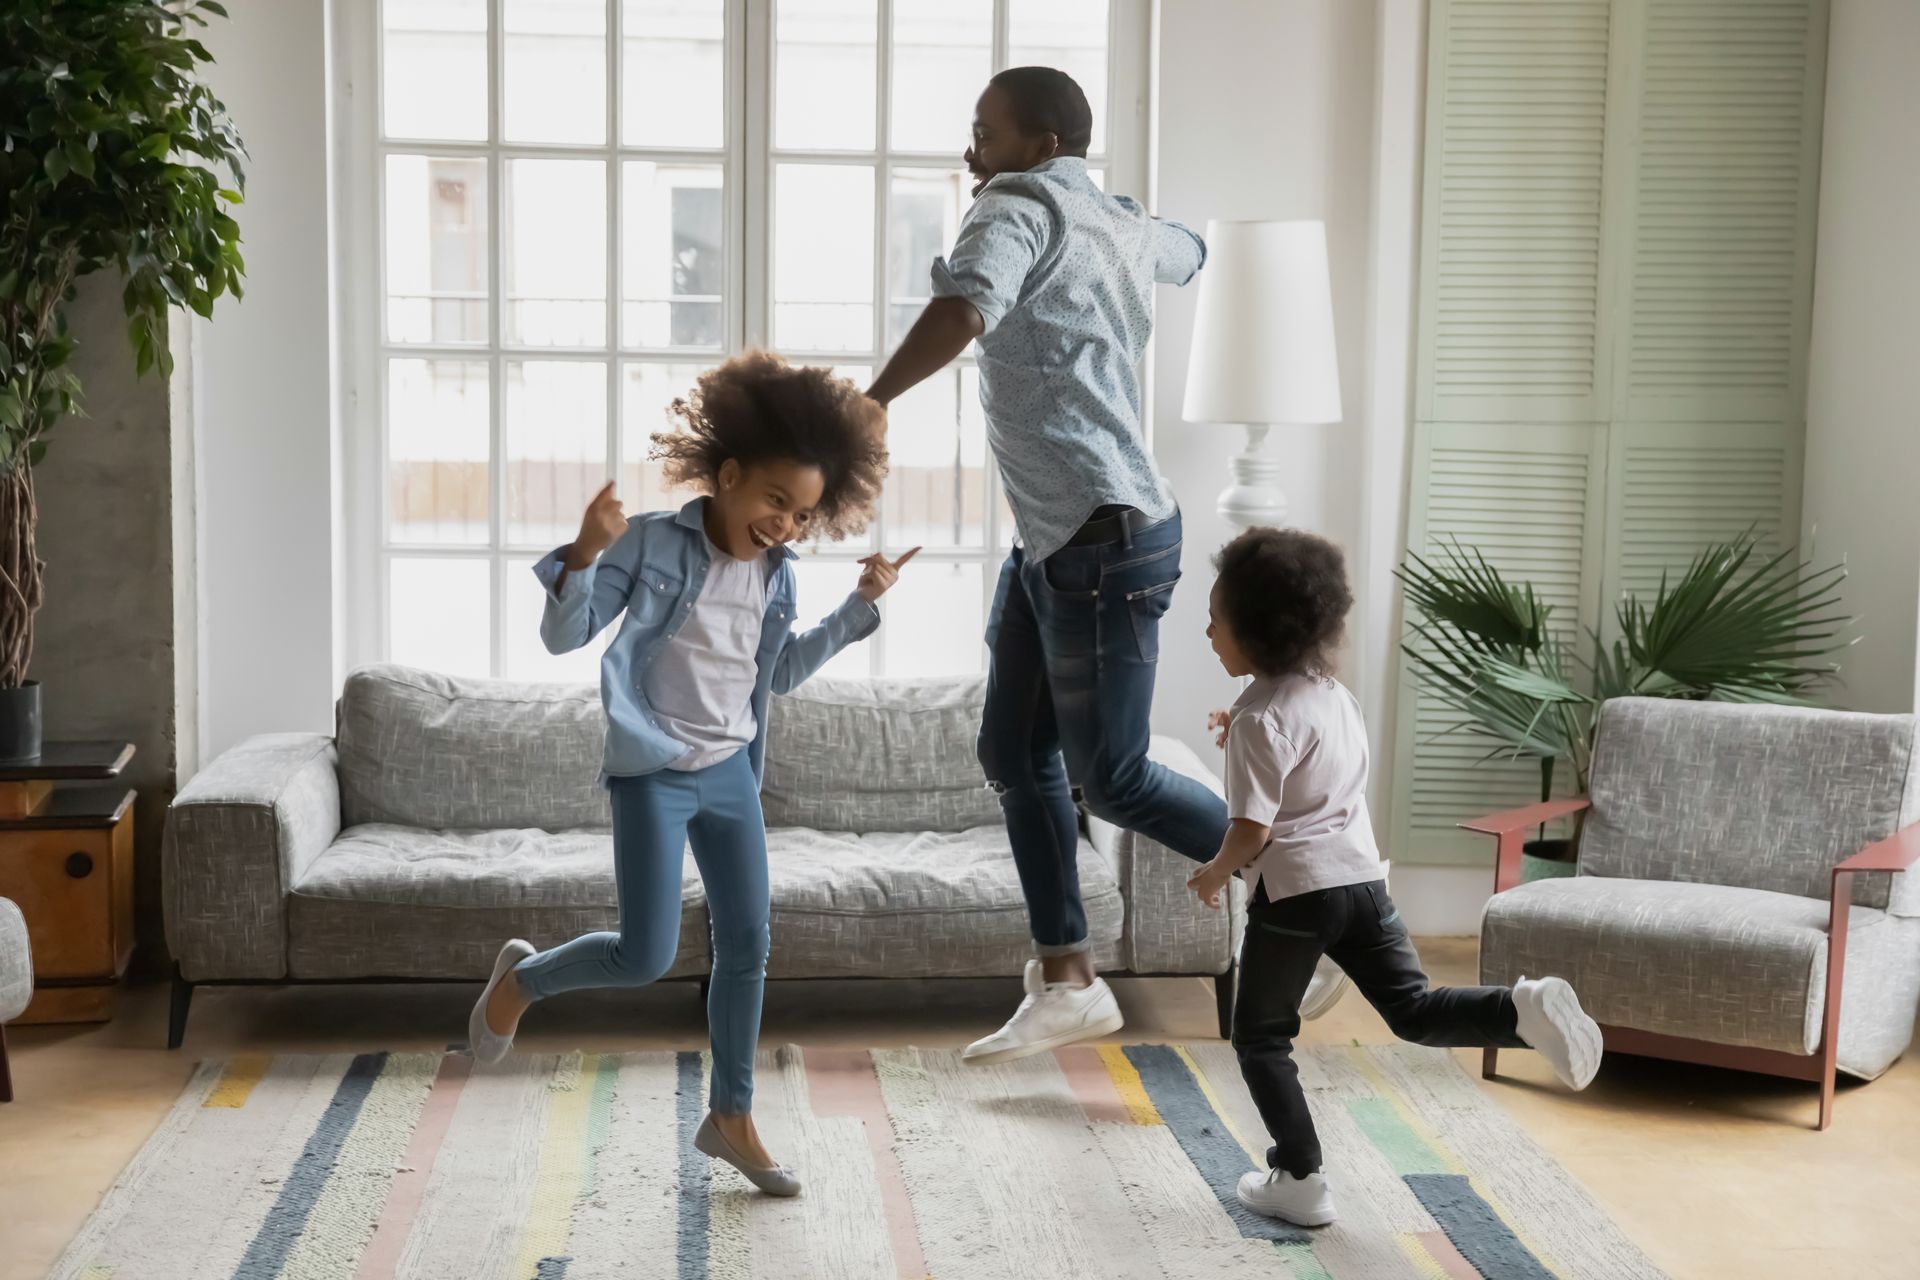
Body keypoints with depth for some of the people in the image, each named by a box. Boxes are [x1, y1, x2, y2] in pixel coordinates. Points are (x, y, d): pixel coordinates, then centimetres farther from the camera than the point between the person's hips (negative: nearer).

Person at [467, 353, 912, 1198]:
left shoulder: (776, 575, 5)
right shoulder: (653, 543, -11)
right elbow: (562, 636, -12)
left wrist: (862, 605, 13)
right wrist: (585, 554, -29)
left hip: (731, 775, 6)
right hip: (653, 774, -6)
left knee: (747, 948, 6)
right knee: (645, 958, -7)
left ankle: (730, 1117, 21)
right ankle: (521, 978, 23)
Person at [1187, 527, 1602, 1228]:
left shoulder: (1259, 719, -15)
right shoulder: (1335, 694, 10)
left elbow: (1252, 830, -17)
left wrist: (1214, 875, 0)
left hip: (1295, 890, -7)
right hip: (1363, 876, 7)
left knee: (1260, 1037, 9)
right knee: (1414, 1009, 7)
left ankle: (1299, 1179, 9)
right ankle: (1524, 1009, -19)